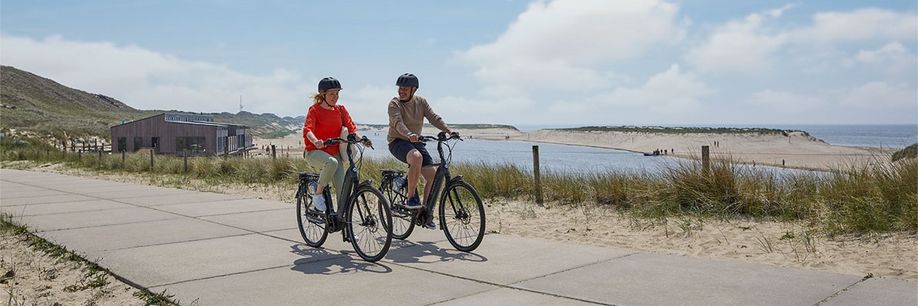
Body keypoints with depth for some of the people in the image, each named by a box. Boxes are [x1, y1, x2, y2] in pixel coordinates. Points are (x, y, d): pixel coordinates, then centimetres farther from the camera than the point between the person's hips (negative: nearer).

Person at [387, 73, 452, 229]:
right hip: (398, 142, -5)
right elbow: (398, 122, -26)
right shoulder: (394, 103, -9)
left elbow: (434, 117, -2)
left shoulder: (421, 102, 7)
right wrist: (409, 135, -46)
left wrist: (448, 130, -20)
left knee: (433, 174, -10)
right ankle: (411, 198, -25)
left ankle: (426, 213, 1)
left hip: (416, 142, 5)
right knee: (416, 157, -37)